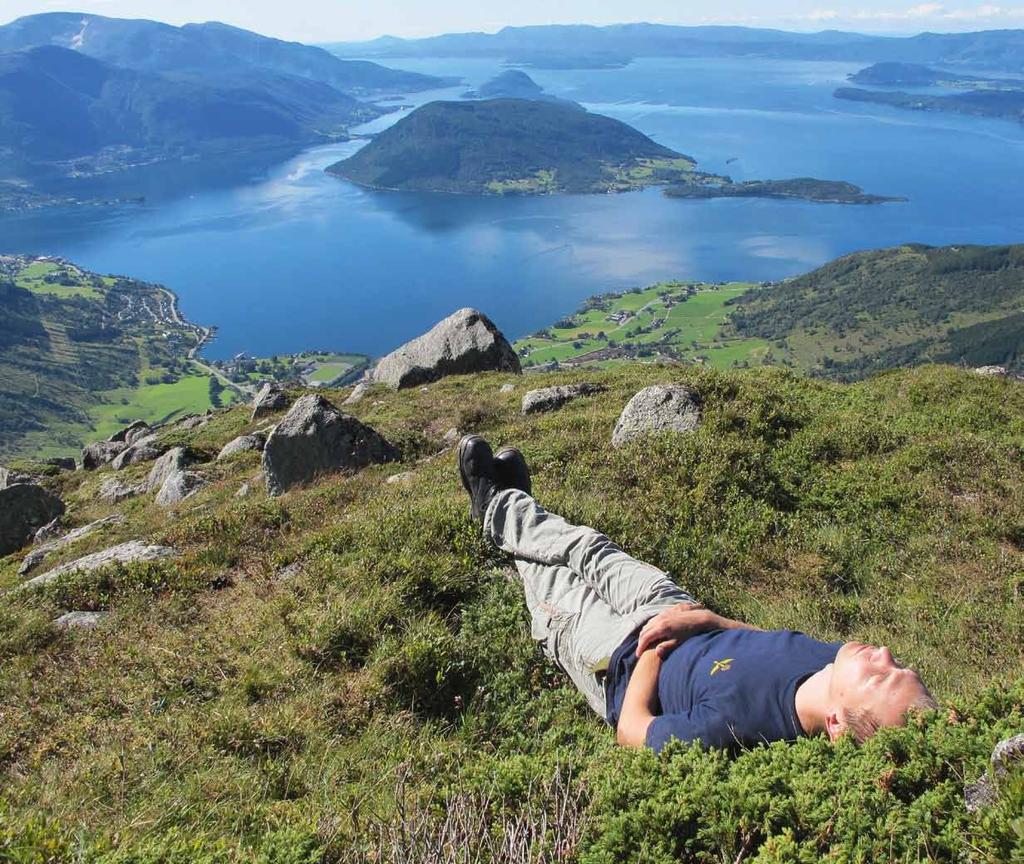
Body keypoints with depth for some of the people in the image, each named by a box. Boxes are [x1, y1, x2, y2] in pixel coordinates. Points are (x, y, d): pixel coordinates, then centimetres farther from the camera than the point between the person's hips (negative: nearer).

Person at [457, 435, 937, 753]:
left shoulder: (734, 721, -47)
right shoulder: (835, 658, -30)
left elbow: (632, 732, -27)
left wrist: (653, 648, -17)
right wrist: (705, 620, -17)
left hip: (622, 662, -5)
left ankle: (497, 505, 48)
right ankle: (505, 507, 50)